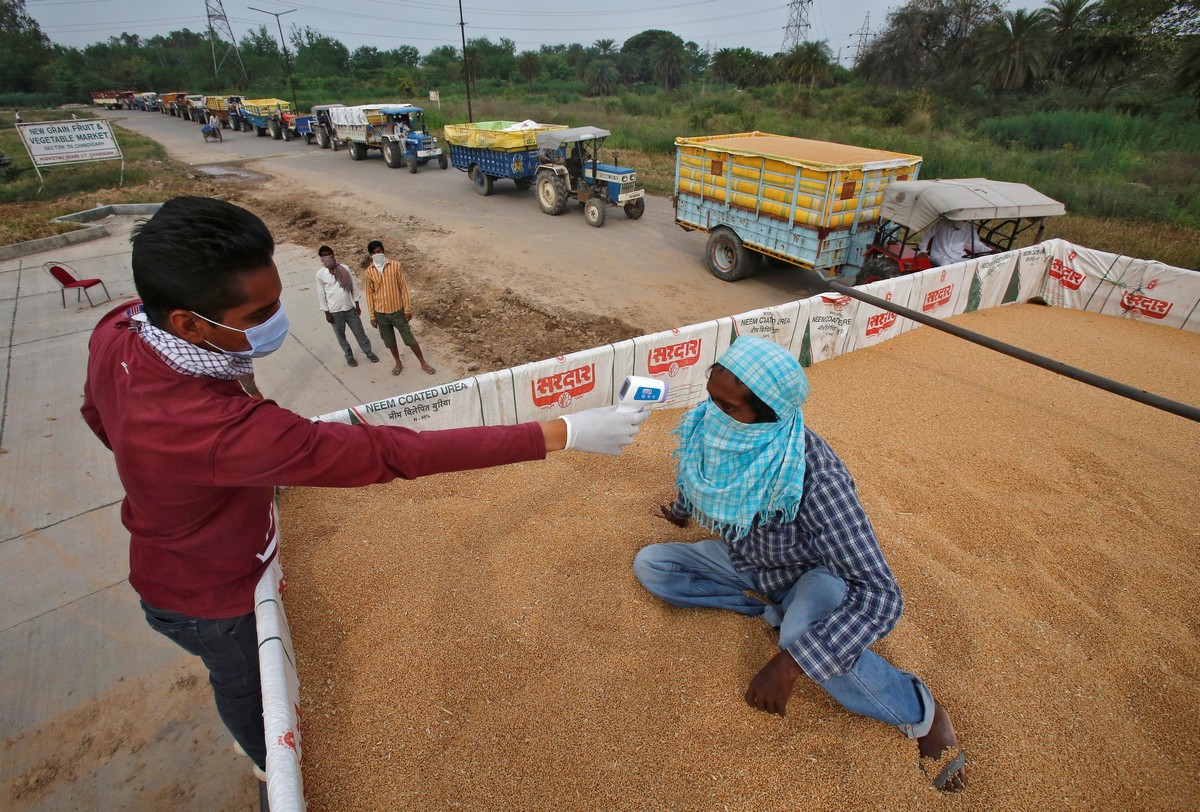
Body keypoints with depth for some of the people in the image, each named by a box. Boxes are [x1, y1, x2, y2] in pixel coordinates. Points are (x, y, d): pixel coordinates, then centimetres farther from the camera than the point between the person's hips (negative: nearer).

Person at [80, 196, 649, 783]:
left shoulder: (118, 329, -22)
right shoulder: (222, 431, -49)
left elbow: (99, 416, -1)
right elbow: (392, 453, -49)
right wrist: (563, 434, -46)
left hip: (166, 555, 7)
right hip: (209, 598, -7)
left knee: (237, 672, 35)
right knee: (245, 681, 26)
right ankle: (271, 763, 60)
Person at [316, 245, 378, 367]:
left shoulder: (345, 268, -5)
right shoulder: (320, 274, -9)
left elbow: (353, 287, 3)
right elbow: (321, 295, -3)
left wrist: (357, 304, 3)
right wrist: (327, 313, -4)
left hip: (350, 308, 1)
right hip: (335, 311, -1)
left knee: (360, 332, 12)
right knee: (341, 335, 15)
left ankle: (368, 352, 31)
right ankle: (349, 355, 34)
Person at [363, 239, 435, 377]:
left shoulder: (395, 265, -8)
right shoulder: (368, 272, -4)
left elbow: (403, 287, -5)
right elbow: (370, 294, 2)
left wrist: (408, 309, -7)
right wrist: (372, 315, 2)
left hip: (398, 310, -2)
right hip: (381, 313, 2)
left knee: (410, 339, 6)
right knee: (389, 341, 15)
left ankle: (423, 363, 21)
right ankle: (398, 363, 35)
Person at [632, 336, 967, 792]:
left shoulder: (814, 477, -39)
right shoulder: (712, 430, -21)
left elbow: (880, 595, -39)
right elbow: (697, 480, 5)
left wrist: (789, 664, -46)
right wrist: (681, 513, 26)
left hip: (811, 572, -6)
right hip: (745, 559, 6)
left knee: (804, 635, -39)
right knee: (648, 564, -7)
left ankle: (920, 711, -8)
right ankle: (772, 608, -3)